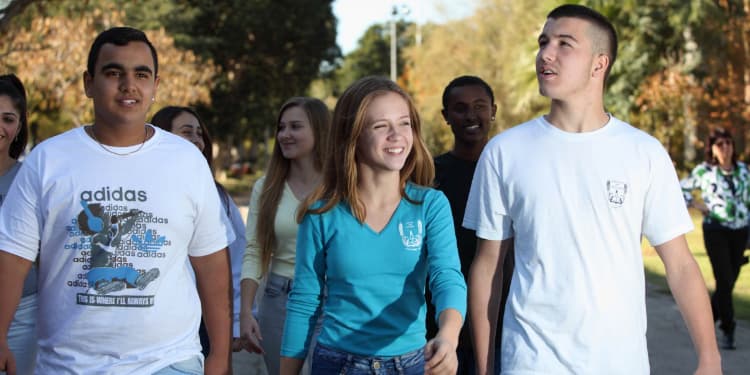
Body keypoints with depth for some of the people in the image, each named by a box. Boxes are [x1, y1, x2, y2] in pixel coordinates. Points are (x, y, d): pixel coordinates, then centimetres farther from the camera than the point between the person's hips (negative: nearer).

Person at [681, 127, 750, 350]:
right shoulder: (704, 171, -2)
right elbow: (681, 189, 10)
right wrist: (698, 206, -2)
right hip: (716, 230, -4)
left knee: (730, 281, 9)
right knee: (724, 280, -11)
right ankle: (727, 331, -3)